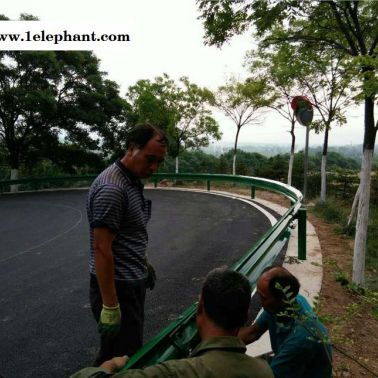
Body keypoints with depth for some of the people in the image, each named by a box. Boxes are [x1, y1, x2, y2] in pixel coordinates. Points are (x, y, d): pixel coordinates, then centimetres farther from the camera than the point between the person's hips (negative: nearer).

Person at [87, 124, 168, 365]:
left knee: (130, 351, 23)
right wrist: (110, 306, -23)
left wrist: (144, 265, 21)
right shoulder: (112, 188, -24)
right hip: (117, 287, -10)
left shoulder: (134, 180, 6)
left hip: (132, 282, 10)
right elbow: (101, 249, -25)